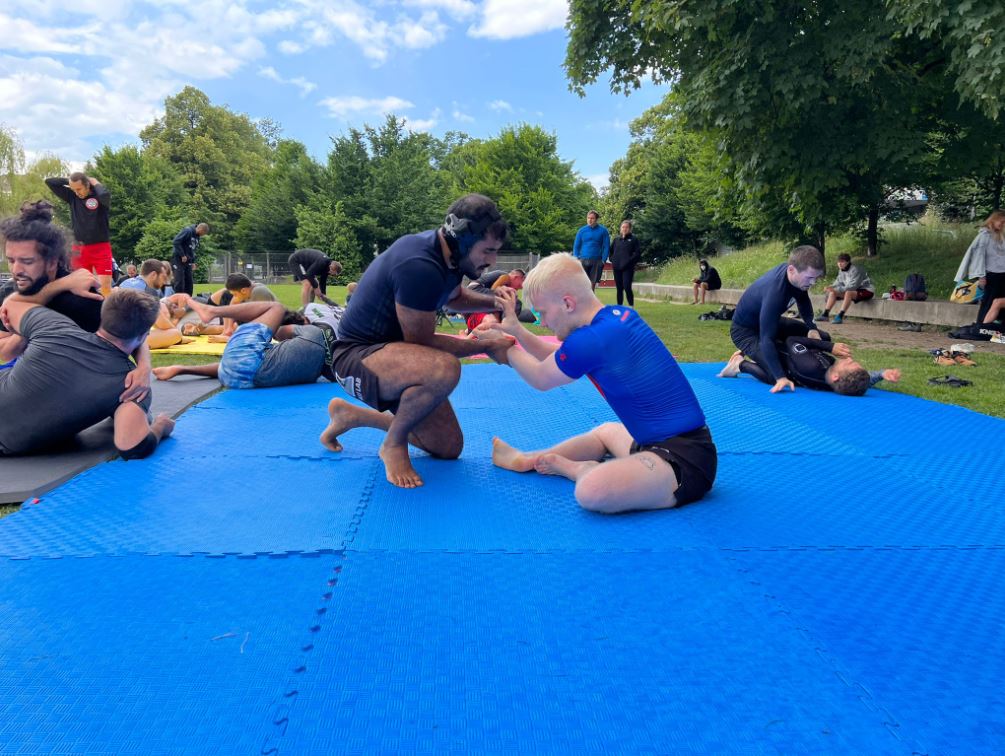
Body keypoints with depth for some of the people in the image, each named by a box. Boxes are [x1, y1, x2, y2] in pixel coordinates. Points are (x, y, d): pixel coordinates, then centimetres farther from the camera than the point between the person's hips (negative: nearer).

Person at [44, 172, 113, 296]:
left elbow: (105, 195, -29)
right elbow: (49, 182, 9)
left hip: (101, 248, -4)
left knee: (105, 286, -12)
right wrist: (69, 181, 5)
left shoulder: (99, 196, -5)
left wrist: (96, 183, -10)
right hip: (79, 249, 5)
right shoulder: (72, 196, 7)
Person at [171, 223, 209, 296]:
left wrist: (193, 262, 9)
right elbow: (176, 242, -20)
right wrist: (182, 255, -19)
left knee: (189, 283, 7)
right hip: (178, 259, -8)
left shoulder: (197, 236, 12)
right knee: (180, 282, -11)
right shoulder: (187, 231, -13)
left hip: (187, 261, 8)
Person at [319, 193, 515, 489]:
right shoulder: (420, 267, -29)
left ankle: (352, 415, 23)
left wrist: (493, 301, 2)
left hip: (395, 349, 10)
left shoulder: (448, 253, -1)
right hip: (356, 357, -10)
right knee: (444, 368, -40)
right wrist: (486, 345, -12)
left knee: (449, 448, 10)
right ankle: (394, 443, -11)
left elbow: (455, 297, 21)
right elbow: (422, 343, -20)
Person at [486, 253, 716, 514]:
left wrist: (506, 349, 16)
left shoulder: (589, 340, -23)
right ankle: (528, 460, 41)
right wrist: (517, 330, 11)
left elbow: (541, 379, 0)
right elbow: (558, 359, 19)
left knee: (592, 491, -30)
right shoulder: (620, 315, 4)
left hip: (686, 462, -10)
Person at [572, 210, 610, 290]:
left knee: (592, 284, 6)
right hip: (583, 260, 1)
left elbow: (606, 246, 1)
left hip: (596, 261, -1)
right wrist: (576, 259, -3)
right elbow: (576, 246, 8)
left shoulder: (603, 231, 2)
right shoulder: (581, 231, 6)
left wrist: (603, 260, -9)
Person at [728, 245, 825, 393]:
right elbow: (766, 339, -42)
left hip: (768, 321, 9)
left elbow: (803, 301, 6)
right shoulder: (774, 293, -41)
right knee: (777, 374, -25)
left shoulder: (794, 270, -16)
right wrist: (780, 377, -47)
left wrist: (811, 327, -10)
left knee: (820, 337, 10)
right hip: (745, 330, -9)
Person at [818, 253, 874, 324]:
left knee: (848, 293, -37)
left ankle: (839, 317, -39)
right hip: (854, 290, 8)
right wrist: (831, 287, -12)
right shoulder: (841, 270, 1)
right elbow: (839, 282, 8)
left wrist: (837, 289, -35)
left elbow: (853, 286, -30)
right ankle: (825, 315, -11)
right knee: (833, 292, -5)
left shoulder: (855, 270, -23)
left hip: (866, 291, -8)